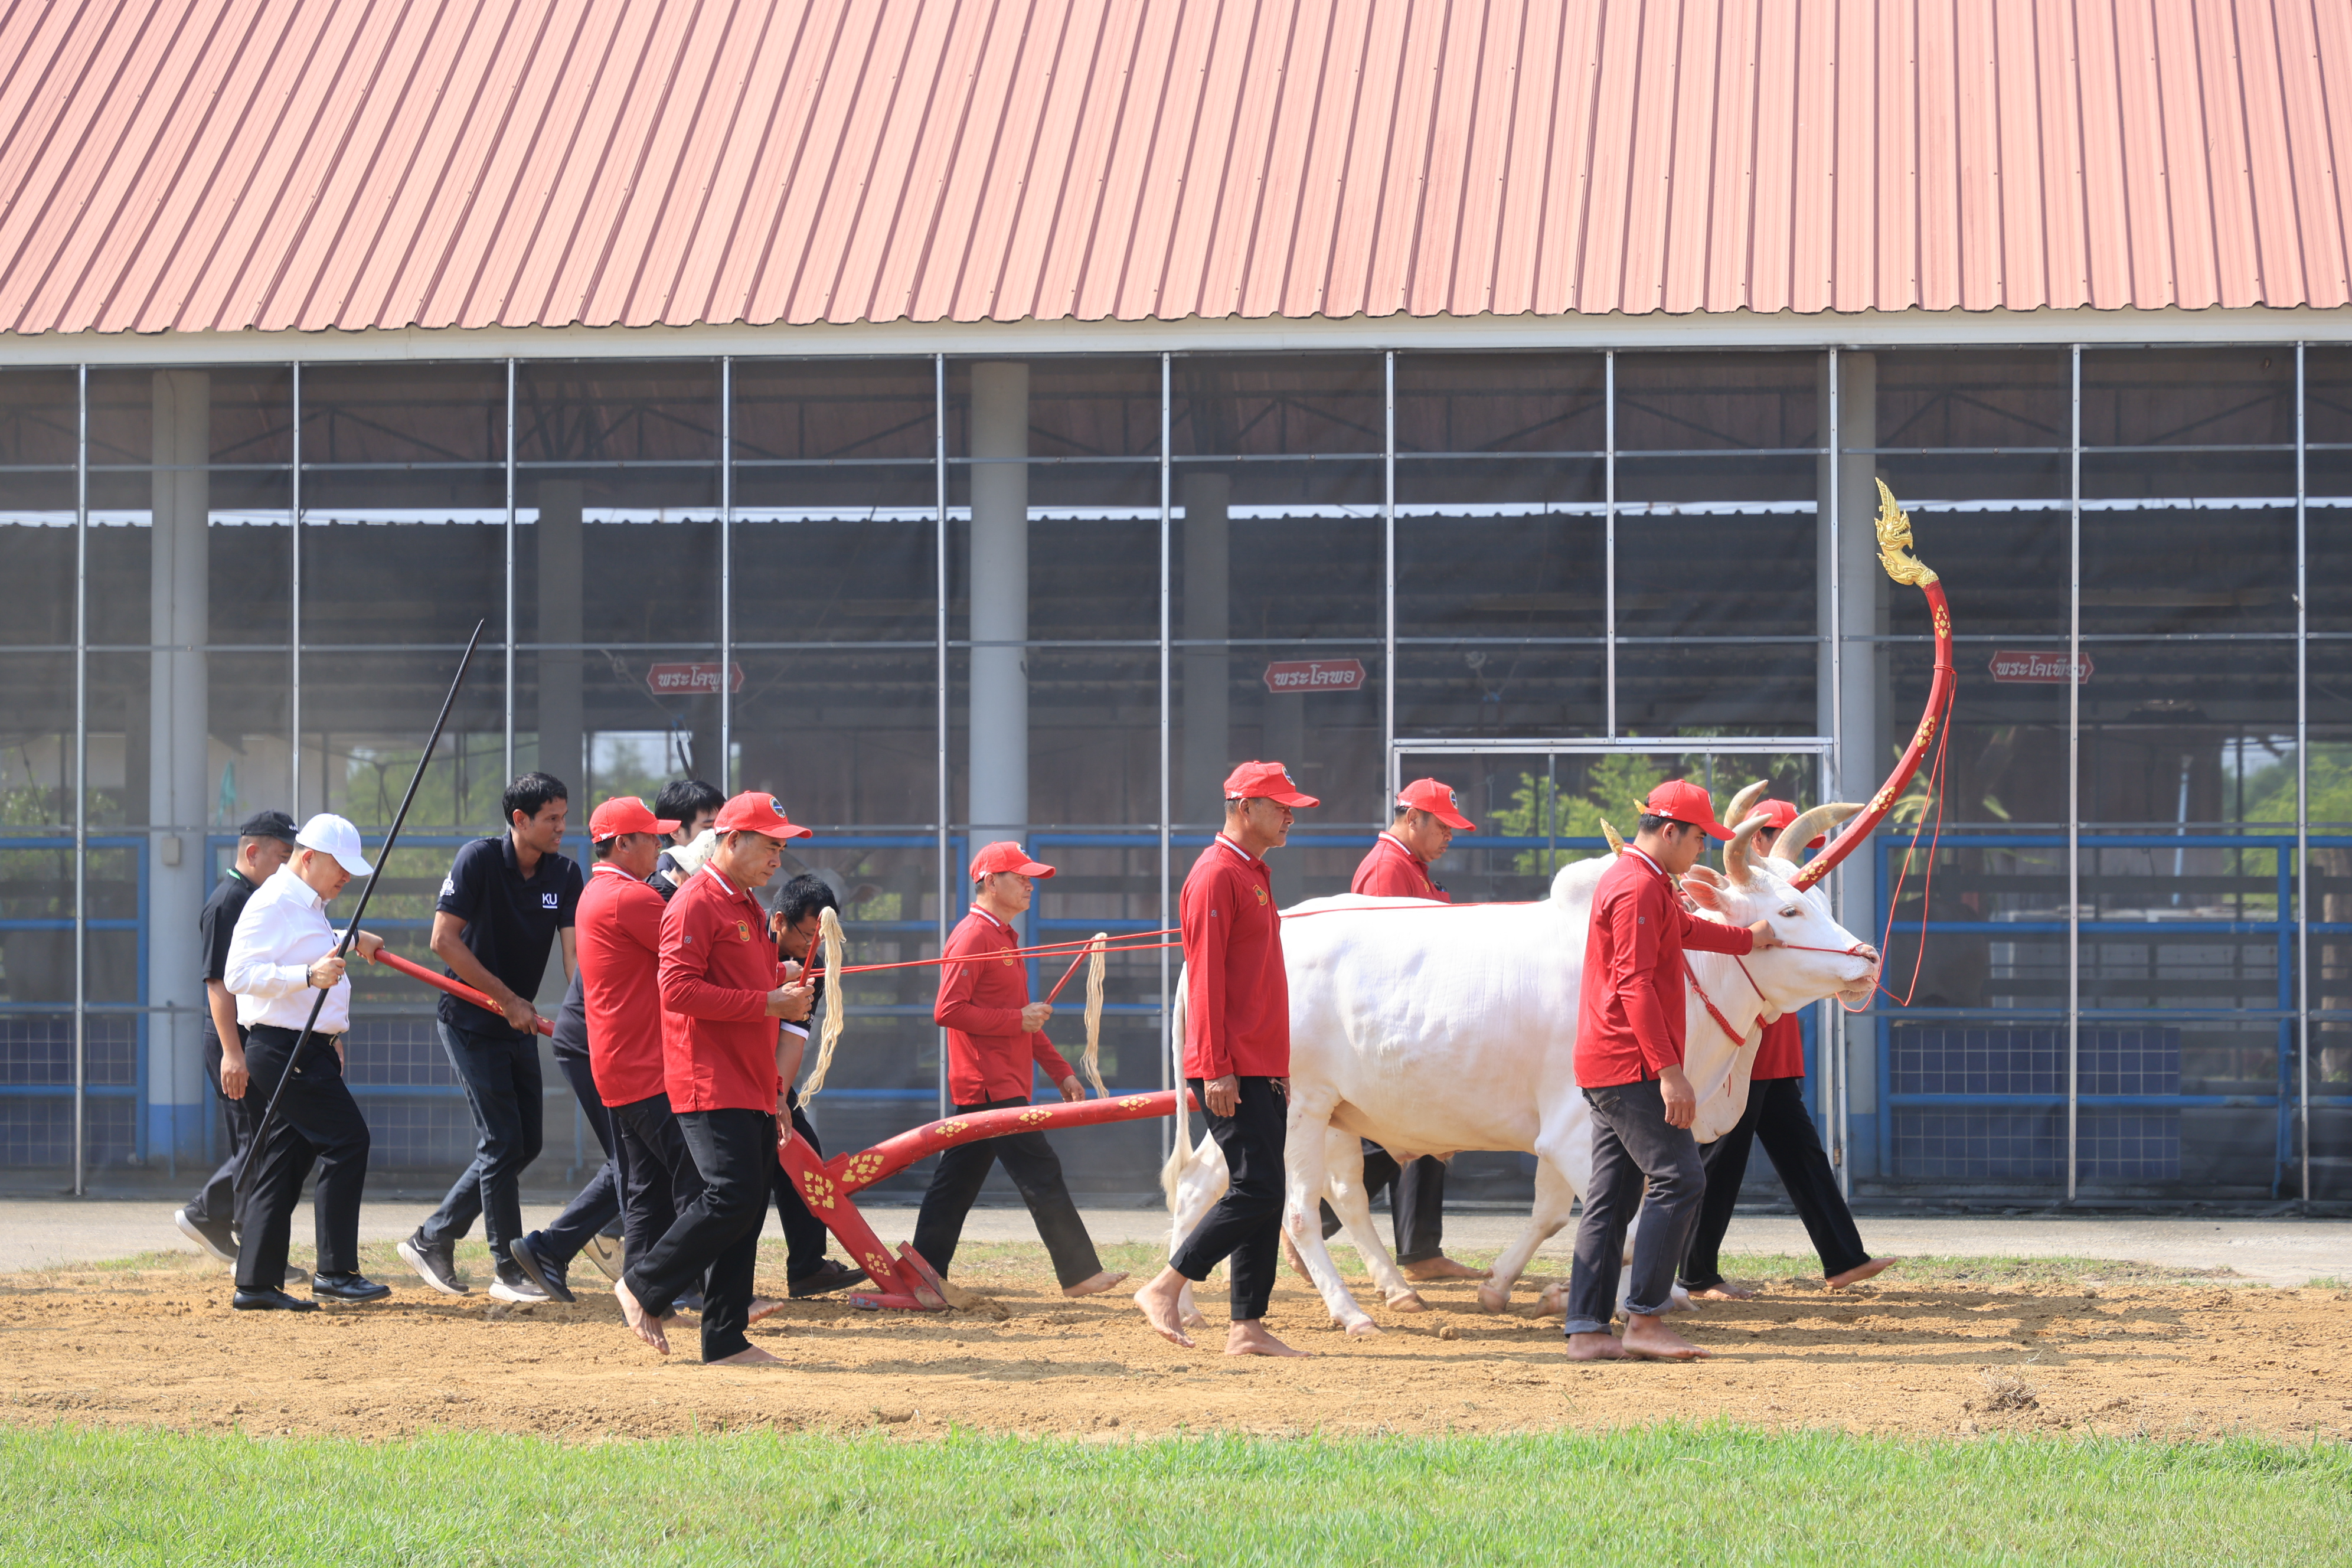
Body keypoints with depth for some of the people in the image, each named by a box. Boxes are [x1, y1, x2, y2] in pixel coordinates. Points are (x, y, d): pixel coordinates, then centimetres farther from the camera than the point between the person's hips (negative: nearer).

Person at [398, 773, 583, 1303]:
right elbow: (444, 941, -19)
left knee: (526, 1143, 9)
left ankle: (433, 1239, 20)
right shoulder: (479, 860, -16)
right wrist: (508, 1000, -18)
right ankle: (508, 1270, 1)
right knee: (503, 1143, -8)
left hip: (519, 1024, 7)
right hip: (471, 1024, -7)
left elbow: (574, 950, -8)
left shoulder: (564, 874, 0)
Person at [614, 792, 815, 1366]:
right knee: (733, 1198, -17)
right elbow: (678, 991, -20)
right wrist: (766, 1003, -19)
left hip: (753, 1089, 10)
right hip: (711, 1086, -10)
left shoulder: (749, 908, 22)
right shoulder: (695, 904, -10)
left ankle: (726, 1341, 7)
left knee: (748, 1208, 6)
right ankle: (643, 1285, 0)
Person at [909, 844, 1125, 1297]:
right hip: (990, 1086, -10)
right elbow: (948, 1010, -20)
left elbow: (1022, 1019, 28)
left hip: (1005, 1084, 10)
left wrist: (1061, 1072, 22)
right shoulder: (972, 936, -11)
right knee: (1041, 1173, -10)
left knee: (957, 1180, 10)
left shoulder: (1003, 937, 22)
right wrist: (1018, 1021, -17)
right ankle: (1079, 1273, -10)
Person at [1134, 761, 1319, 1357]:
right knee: (1256, 1190, -13)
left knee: (1265, 1197, 7)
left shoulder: (1255, 876, 20)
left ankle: (1248, 1328, 8)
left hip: (1262, 1068, 10)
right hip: (1230, 1069, -10)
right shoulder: (1216, 875, -11)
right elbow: (1206, 977, -16)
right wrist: (1216, 1068, -21)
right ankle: (1164, 1289, -7)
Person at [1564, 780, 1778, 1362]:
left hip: (1604, 1068, 11)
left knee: (1612, 1196, 9)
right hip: (1632, 1066, -11)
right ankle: (1645, 1320, -11)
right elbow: (1635, 984, -21)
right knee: (1678, 1180, -10)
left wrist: (1748, 938, 57)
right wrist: (1670, 1071, -25)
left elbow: (1684, 928, 42)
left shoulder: (1640, 882, 21)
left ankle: (1587, 1330, 7)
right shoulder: (1640, 888, -13)